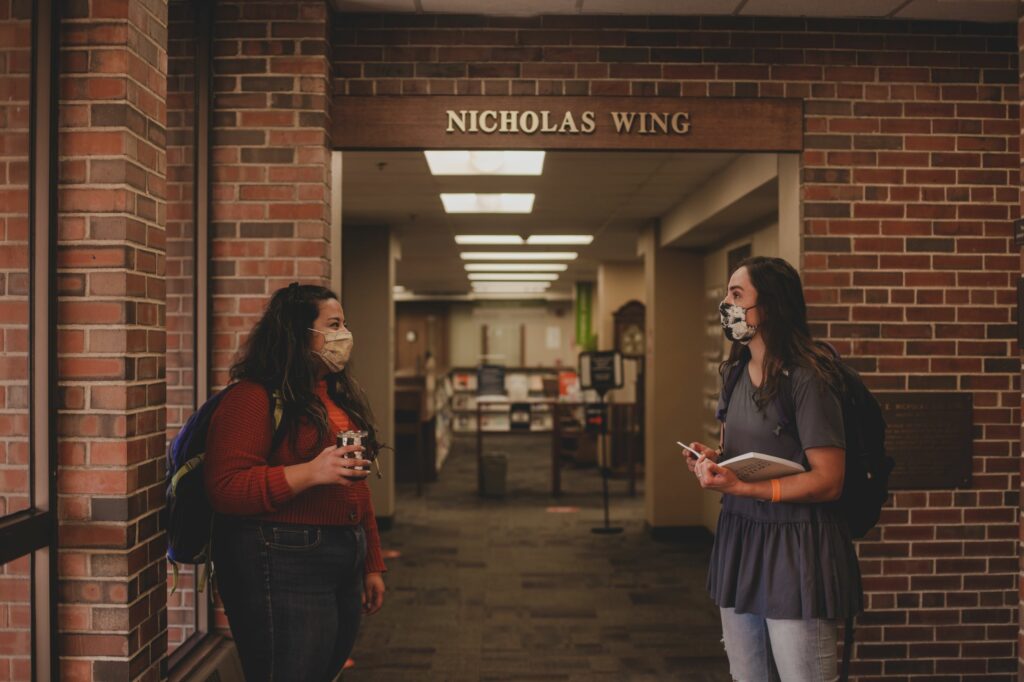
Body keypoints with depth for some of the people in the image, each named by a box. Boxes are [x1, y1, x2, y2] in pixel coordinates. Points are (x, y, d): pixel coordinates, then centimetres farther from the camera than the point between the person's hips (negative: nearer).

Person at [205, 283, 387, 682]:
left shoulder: (339, 396, 16)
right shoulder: (253, 397, -11)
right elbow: (224, 489, -19)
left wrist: (371, 566, 20)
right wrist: (310, 472, -28)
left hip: (343, 567, 8)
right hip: (282, 565, -8)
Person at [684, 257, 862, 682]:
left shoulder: (807, 379, -16)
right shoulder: (736, 372, 9)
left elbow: (828, 481, -18)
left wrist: (740, 488, -24)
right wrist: (713, 458, 0)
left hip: (795, 548, -8)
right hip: (739, 538, 8)